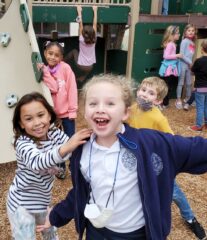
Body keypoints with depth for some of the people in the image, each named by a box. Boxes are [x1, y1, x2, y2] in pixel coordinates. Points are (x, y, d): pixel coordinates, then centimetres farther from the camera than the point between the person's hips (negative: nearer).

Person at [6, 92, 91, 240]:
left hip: (43, 199, 6)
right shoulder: (23, 143, -28)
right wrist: (64, 148, -63)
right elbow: (36, 162, -48)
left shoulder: (55, 133, -8)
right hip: (22, 204, -6)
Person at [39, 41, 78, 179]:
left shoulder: (65, 68, -10)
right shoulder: (43, 70, -3)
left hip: (66, 111, -2)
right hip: (52, 112, 2)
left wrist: (73, 110, -13)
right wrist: (45, 71, -25)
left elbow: (72, 89, -10)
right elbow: (53, 88, -19)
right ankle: (61, 166, 30)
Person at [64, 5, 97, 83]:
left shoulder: (82, 40, -14)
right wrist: (95, 11, 1)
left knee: (74, 51, 25)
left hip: (80, 65, -1)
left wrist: (79, 12, -5)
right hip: (90, 67, 2)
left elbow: (80, 25, -11)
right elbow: (95, 24, -4)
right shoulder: (94, 40, -9)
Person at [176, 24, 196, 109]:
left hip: (189, 65, 7)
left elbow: (191, 55, 13)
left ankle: (188, 98, 28)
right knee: (181, 83, 1)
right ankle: (178, 100, 9)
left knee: (189, 83, 13)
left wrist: (190, 63, 1)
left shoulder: (193, 43, 12)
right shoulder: (184, 41, -10)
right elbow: (181, 54, -15)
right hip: (183, 64, -7)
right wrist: (190, 62, -14)